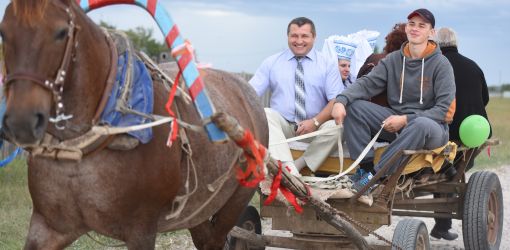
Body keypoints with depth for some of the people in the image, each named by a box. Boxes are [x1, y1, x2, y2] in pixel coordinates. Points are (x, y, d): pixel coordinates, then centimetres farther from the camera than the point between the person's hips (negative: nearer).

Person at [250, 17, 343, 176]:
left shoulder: (327, 64, 6)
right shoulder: (271, 63, 9)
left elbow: (336, 100, -3)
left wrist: (315, 122, -19)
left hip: (316, 127, -1)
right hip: (281, 125, 1)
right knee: (265, 114, -31)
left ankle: (299, 166, -18)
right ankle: (290, 171, -44)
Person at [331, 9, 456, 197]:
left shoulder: (441, 64, -5)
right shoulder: (393, 60, 7)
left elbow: (445, 110, -12)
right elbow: (366, 83, -3)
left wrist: (405, 120, -20)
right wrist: (341, 100, -23)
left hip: (432, 127, -4)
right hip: (396, 122, 4)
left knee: (422, 125, -41)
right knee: (353, 106, -13)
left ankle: (376, 175, -32)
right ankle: (365, 167, -20)